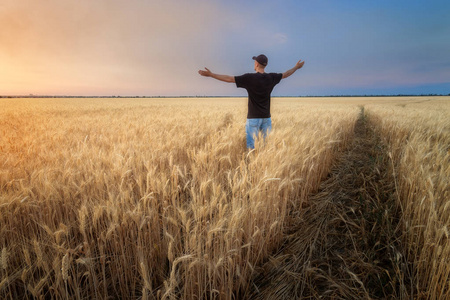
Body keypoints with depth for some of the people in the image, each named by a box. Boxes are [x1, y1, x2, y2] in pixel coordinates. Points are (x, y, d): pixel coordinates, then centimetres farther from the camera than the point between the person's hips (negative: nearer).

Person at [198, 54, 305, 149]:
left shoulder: (249, 78, -11)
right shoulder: (271, 78, 3)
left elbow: (229, 78, -11)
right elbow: (285, 74, 21)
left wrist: (210, 74, -5)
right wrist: (296, 67, 40)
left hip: (253, 118, -4)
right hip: (266, 117, 5)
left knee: (251, 146, -1)